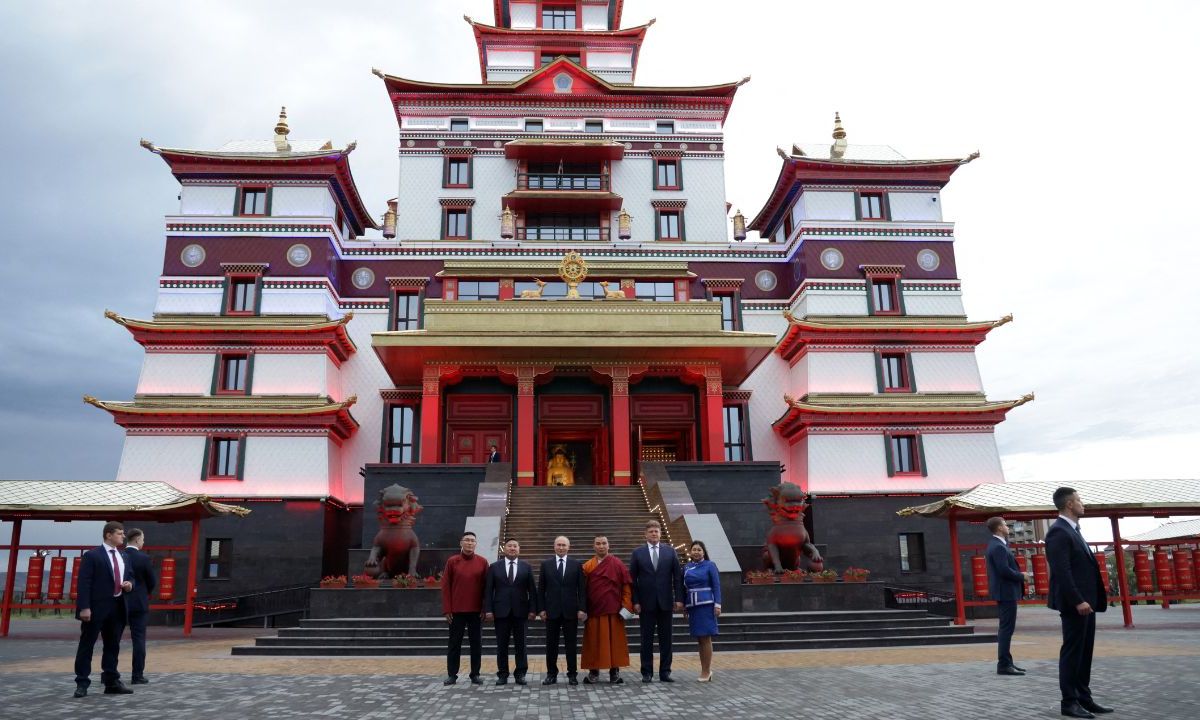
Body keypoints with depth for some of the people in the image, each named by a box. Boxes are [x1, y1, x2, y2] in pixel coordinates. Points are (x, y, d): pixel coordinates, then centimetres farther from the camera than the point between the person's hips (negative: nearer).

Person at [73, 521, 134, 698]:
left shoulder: (123, 556, 15)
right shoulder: (92, 555, -7)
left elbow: (130, 576, 23)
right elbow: (84, 583, -13)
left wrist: (130, 584, -2)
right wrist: (84, 607, -19)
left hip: (117, 607, 7)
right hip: (97, 607, -7)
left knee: (113, 646, 11)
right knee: (87, 645, 1)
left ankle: (111, 682, 18)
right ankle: (82, 683, 8)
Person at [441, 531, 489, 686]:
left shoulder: (482, 562, 1)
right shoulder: (452, 562, 0)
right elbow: (445, 586, 0)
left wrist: (486, 608, -2)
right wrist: (447, 609, -4)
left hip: (476, 611, 1)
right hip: (456, 611, -1)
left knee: (476, 643, 6)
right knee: (454, 643, 7)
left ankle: (475, 674, 15)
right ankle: (452, 675, 17)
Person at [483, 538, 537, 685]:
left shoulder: (526, 567, 5)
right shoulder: (494, 567, 5)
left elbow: (532, 590, 3)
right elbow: (488, 590, 2)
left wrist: (533, 609, -4)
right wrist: (488, 610, -6)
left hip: (520, 611, 0)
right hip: (501, 611, 0)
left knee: (520, 644, 4)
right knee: (502, 645, 5)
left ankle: (520, 674, 11)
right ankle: (502, 674, 13)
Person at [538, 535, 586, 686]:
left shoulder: (577, 564, 3)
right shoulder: (546, 564, 4)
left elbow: (581, 588, 2)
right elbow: (541, 588, 5)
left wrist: (581, 608, -4)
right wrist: (542, 608, -1)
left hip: (570, 611, -1)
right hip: (551, 610, 1)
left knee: (570, 644, 5)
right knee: (551, 644, 6)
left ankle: (572, 674, 13)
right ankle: (551, 674, 15)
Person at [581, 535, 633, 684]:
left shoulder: (618, 565, 0)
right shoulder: (587, 566, 3)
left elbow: (627, 587, -1)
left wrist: (626, 607, -7)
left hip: (614, 611, -1)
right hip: (594, 611, 1)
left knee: (615, 642, 4)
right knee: (594, 643, 5)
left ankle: (615, 672, 13)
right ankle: (594, 672, 15)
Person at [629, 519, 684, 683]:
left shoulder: (670, 551, 5)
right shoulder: (638, 553, 2)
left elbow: (678, 576, 4)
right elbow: (633, 579, 1)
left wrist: (679, 598, -3)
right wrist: (635, 601, -6)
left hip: (665, 602, 1)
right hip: (646, 603, -1)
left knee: (665, 639, 6)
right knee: (647, 639, 5)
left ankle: (665, 672, 14)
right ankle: (647, 672, 12)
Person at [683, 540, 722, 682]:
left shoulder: (709, 565, -2)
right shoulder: (687, 568, 10)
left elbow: (716, 585, -4)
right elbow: (684, 587, 15)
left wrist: (717, 605, -11)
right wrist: (684, 606, 13)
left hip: (706, 605, -5)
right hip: (692, 606, 5)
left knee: (705, 638, -4)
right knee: (699, 639, 9)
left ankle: (706, 670, 3)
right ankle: (705, 669, 18)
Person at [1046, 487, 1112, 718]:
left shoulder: (1073, 530, 17)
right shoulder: (1059, 532, -15)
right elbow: (1062, 571, -22)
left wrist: (1086, 599, 13)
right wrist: (1077, 601, -25)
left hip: (1085, 601, 10)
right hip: (1074, 603, -10)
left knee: (1084, 652, 14)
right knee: (1072, 651, -3)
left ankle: (1084, 697, 22)